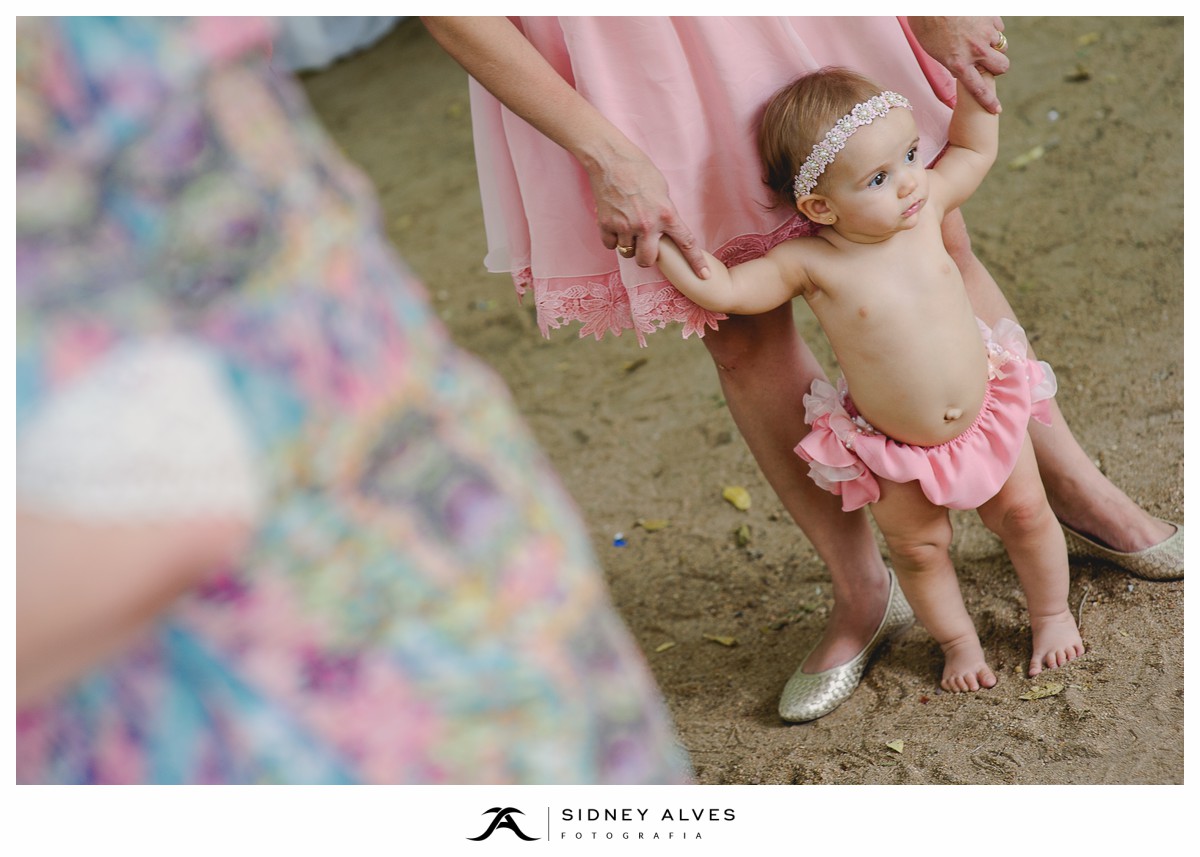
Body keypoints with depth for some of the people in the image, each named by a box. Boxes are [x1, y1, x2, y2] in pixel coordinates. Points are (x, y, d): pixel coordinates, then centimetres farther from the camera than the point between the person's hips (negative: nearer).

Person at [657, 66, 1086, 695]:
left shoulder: (924, 205, -13)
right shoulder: (810, 263, -23)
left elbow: (975, 149, 4)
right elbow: (721, 289, -23)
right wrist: (656, 233, -29)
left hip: (985, 407, 3)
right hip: (894, 451, -3)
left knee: (1025, 513, 15)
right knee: (917, 548, 12)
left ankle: (1052, 615, 42)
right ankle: (958, 642, 40)